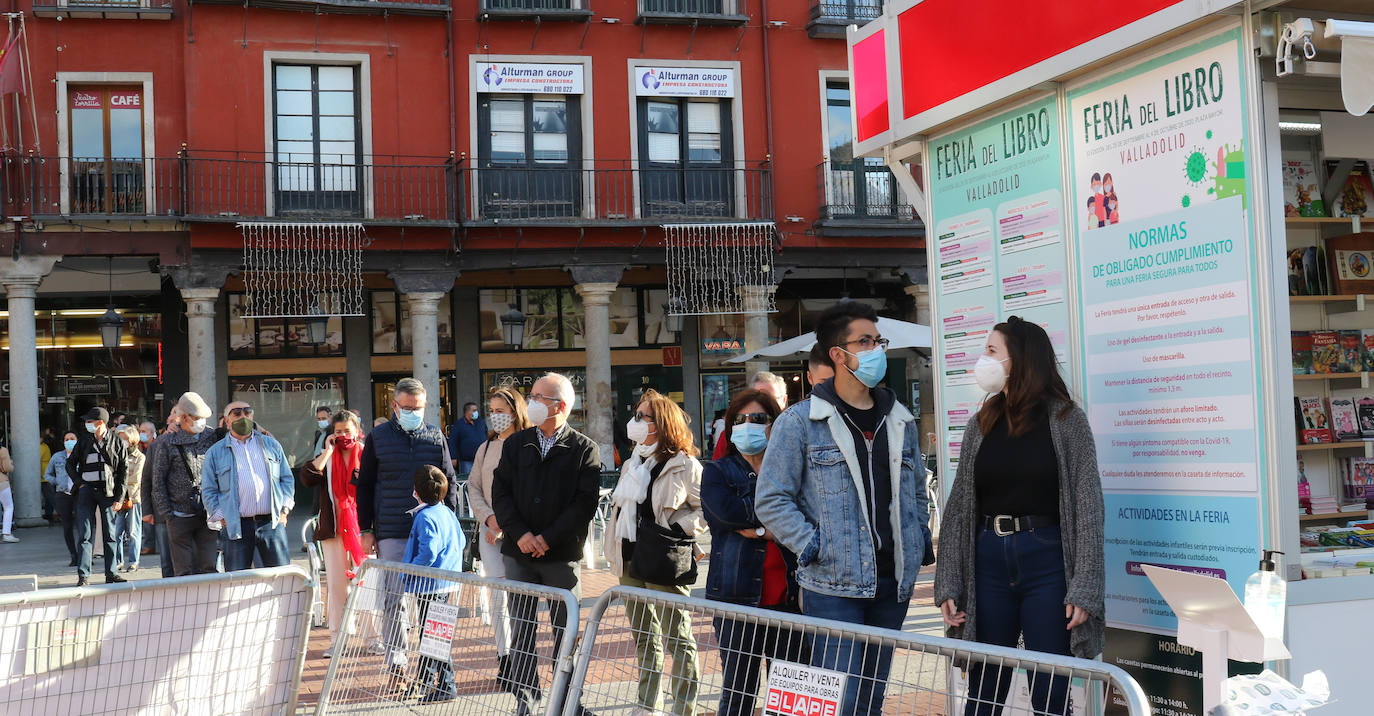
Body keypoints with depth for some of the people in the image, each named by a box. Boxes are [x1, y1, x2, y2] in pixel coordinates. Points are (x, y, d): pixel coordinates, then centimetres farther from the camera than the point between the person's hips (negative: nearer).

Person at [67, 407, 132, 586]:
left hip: (108, 491, -1)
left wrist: (119, 497, -4)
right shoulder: (83, 441, 8)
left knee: (110, 534, 4)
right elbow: (70, 463, 18)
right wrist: (79, 483, 2)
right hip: (87, 489, 1)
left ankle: (110, 574, 10)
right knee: (85, 534, -4)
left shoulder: (118, 443, 2)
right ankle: (83, 576, -2)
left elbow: (124, 471, 2)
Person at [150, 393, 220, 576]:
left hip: (208, 513, 3)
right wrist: (166, 513, -5)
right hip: (180, 517, -3)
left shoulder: (211, 438, 7)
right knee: (183, 570, 1)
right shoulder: (167, 444, -1)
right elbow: (158, 481, 1)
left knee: (208, 566, 2)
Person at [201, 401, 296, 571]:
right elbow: (208, 491, 7)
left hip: (272, 523, 1)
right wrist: (221, 517, -3)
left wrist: (284, 509, 5)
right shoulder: (215, 453, 8)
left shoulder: (271, 445, 14)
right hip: (236, 527, -1)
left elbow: (287, 479, 15)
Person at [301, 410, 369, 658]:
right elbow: (307, 478, -8)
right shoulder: (327, 458, 10)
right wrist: (327, 452, -8)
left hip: (362, 528, -2)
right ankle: (337, 639, 9)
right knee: (336, 584, 4)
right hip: (333, 530, 2)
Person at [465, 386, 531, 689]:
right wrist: (489, 518, -1)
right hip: (490, 530, 4)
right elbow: (473, 487, 16)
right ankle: (505, 662, 1)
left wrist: (506, 522, -11)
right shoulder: (486, 448, 14)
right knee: (499, 596, -4)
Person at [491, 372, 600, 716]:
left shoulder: (584, 449, -1)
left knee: (565, 631, 5)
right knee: (521, 630, 5)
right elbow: (500, 492, 3)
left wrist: (548, 538, -14)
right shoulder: (516, 444, 9)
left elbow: (586, 502, -8)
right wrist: (520, 534, -10)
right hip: (519, 553, 3)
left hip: (563, 555, -3)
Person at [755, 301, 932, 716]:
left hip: (894, 584, 5)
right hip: (833, 588, -5)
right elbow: (770, 500, -5)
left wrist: (920, 545, 12)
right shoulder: (800, 422, -5)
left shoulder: (900, 421, 13)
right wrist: (814, 548, -12)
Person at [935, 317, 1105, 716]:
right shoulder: (981, 425, 10)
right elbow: (959, 507, 9)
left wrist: (1084, 589, -13)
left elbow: (1088, 506, -5)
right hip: (988, 562, 4)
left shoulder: (1065, 420, -2)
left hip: (1047, 562, -4)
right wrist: (948, 586, 2)